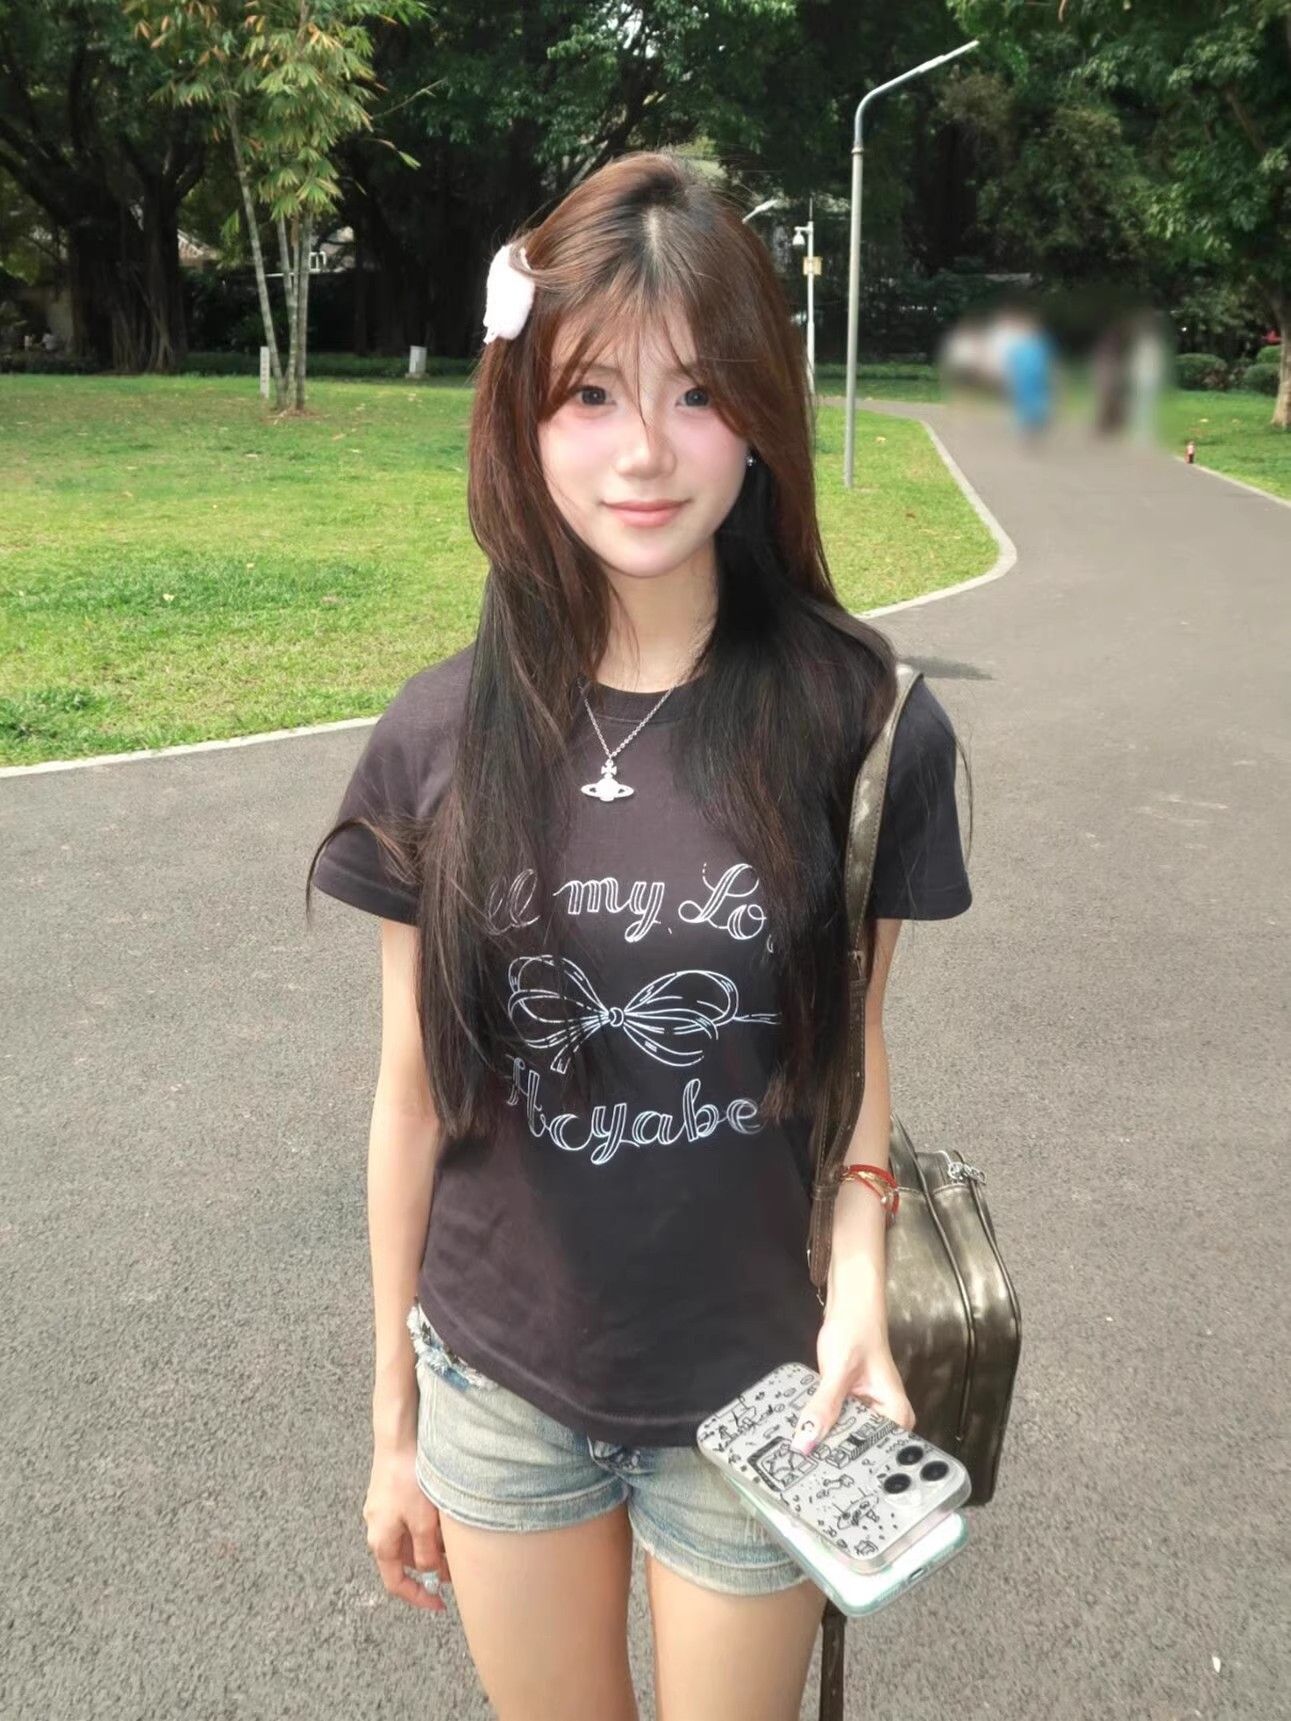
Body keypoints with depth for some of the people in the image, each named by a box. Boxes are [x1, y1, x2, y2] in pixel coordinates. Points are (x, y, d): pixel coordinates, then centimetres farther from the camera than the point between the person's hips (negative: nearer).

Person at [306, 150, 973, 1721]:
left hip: (754, 1398, -1)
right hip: (499, 1394, 2)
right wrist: (393, 1417, 6)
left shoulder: (861, 724, -13)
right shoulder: (439, 738, -10)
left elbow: (854, 1051, -1)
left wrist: (859, 1289, -18)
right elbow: (412, 1092, -2)